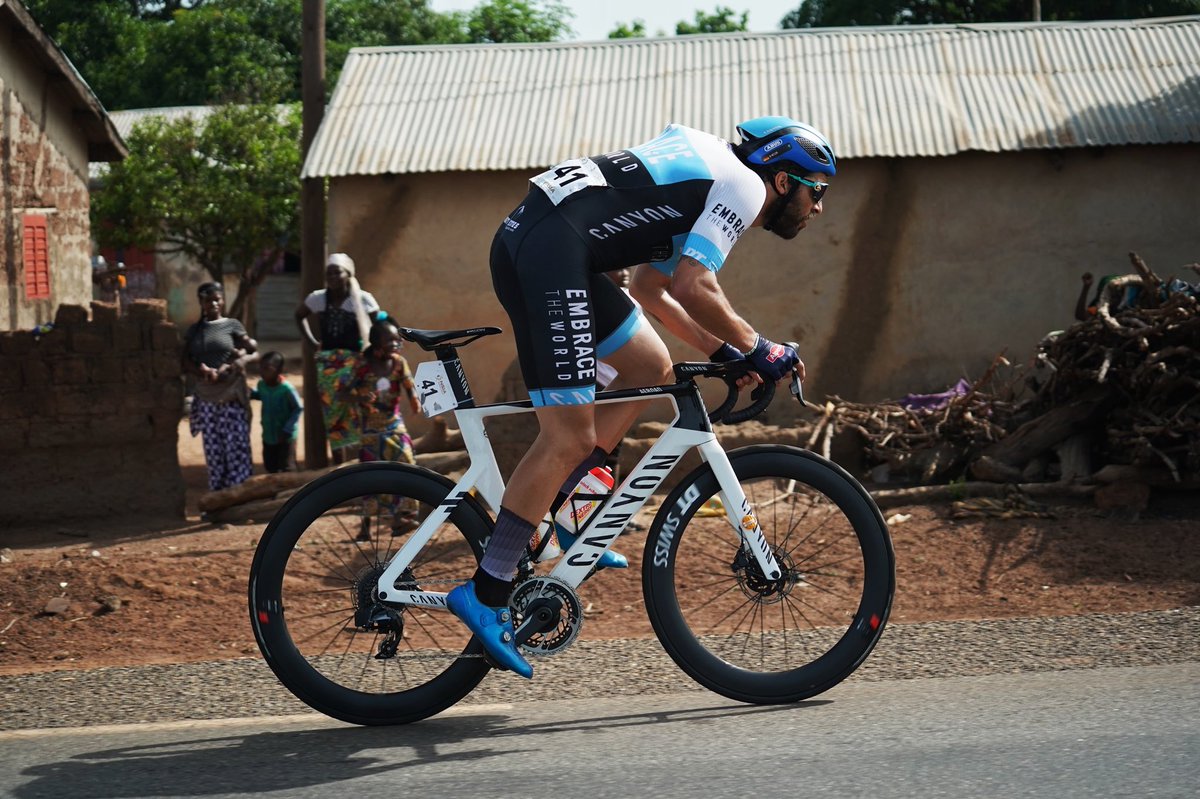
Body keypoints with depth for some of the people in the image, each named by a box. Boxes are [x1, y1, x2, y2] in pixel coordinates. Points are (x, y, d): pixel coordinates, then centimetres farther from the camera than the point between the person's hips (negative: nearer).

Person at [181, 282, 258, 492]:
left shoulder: (232, 325, 5)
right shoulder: (194, 331, 12)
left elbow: (254, 352, 2)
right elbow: (186, 364, 7)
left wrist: (240, 361, -18)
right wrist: (203, 371, -13)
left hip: (232, 397, -3)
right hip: (206, 398, 3)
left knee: (237, 449, -9)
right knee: (213, 451, 4)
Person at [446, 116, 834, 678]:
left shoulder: (708, 179, 29)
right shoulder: (744, 186, 0)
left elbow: (651, 289, 32)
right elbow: (693, 287, -11)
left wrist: (722, 350, 24)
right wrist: (758, 349, 2)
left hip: (524, 239, 10)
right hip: (550, 251, -10)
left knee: (652, 368, 19)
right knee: (570, 440, -10)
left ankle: (558, 509, 14)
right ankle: (485, 594, -7)